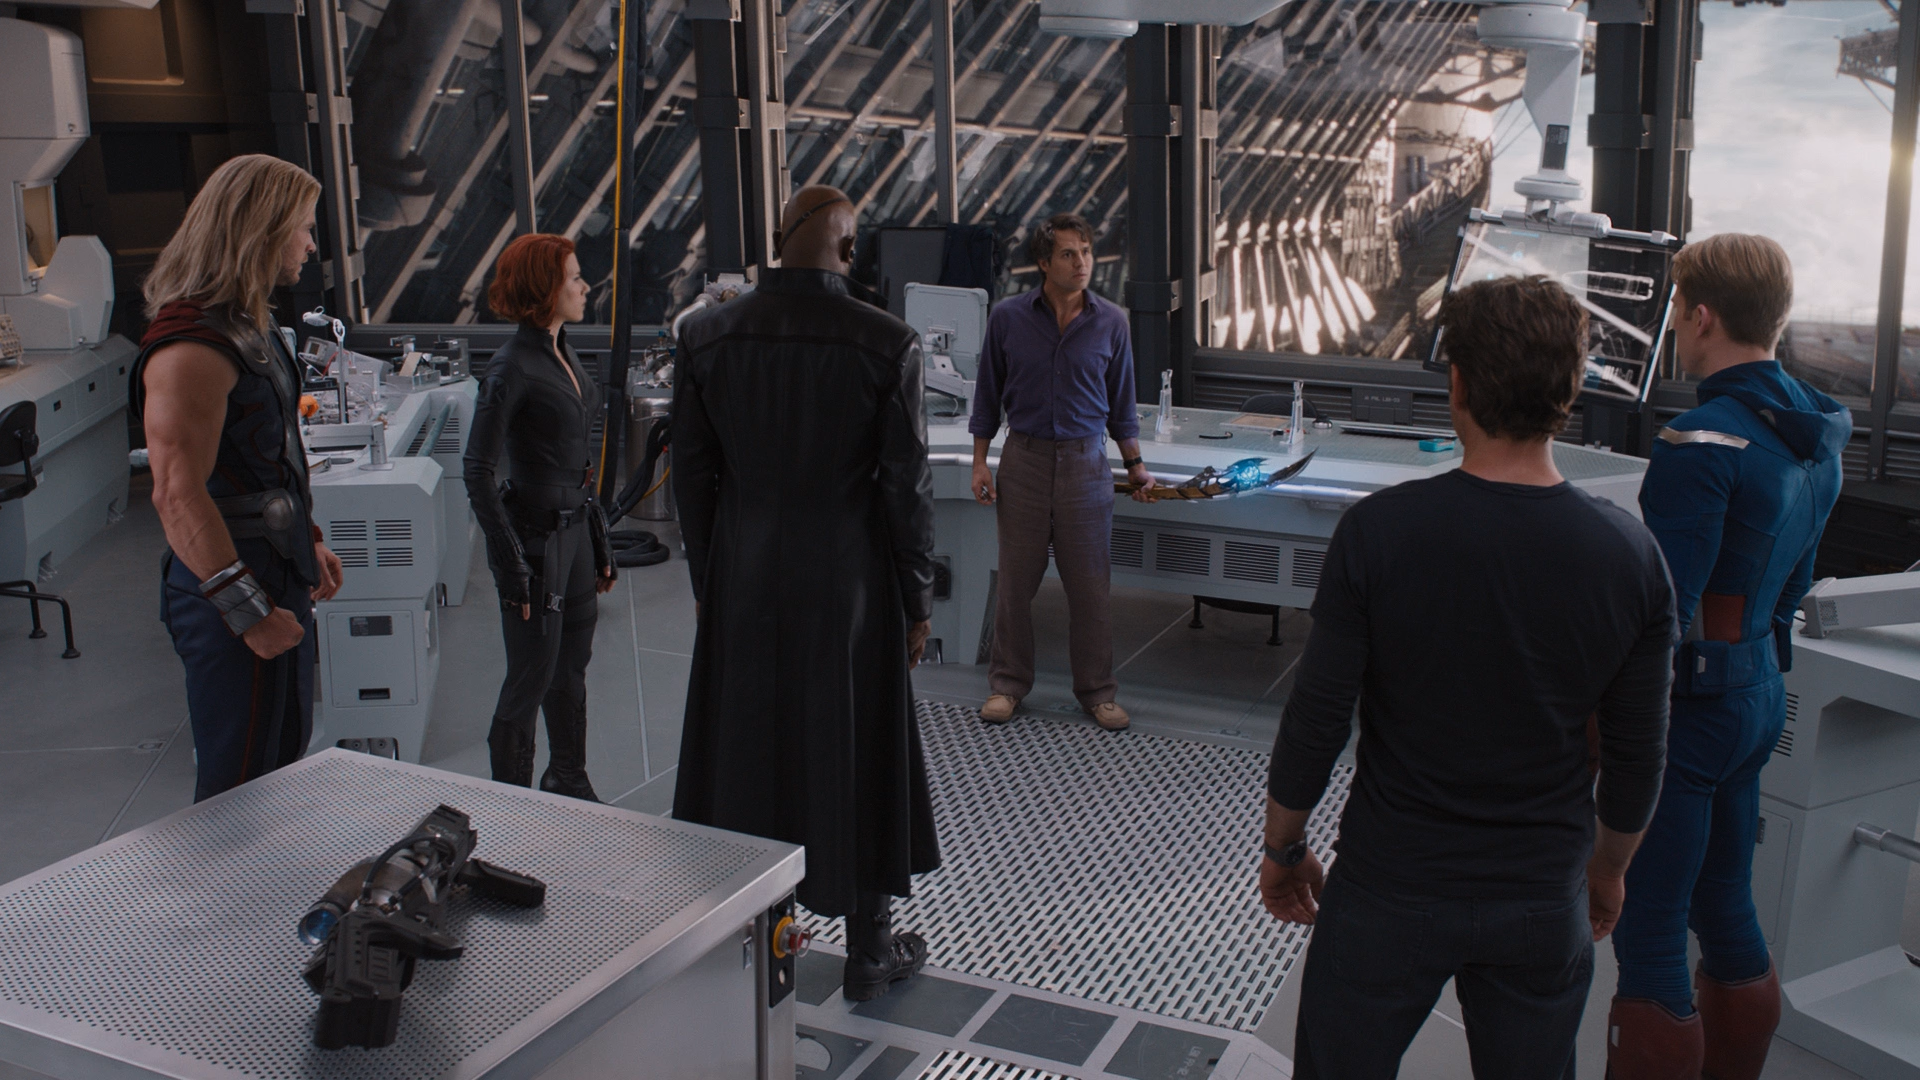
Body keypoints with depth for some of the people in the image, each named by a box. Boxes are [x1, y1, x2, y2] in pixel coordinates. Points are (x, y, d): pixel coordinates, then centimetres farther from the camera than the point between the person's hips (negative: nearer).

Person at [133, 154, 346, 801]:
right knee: (239, 789, 0)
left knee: (285, 757, 20)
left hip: (277, 576, 10)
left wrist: (309, 540, 23)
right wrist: (248, 610, -26)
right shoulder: (191, 348, -22)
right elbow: (178, 495, -27)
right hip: (234, 588, -10)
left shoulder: (249, 324, 12)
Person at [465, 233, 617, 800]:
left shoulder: (564, 354, 10)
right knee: (531, 679, 2)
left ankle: (570, 784, 32)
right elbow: (479, 472, -17)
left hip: (575, 530, 8)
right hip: (536, 535, -8)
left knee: (571, 668, 17)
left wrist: (600, 543, 17)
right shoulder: (511, 368, -15)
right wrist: (511, 566, -19)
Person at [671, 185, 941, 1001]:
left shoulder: (706, 336, -4)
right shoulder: (887, 343, -13)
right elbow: (906, 485, -10)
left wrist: (707, 581, 14)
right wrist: (917, 600, 1)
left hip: (744, 584, 3)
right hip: (849, 584, -2)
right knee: (857, 757, 10)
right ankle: (871, 952, 25)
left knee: (748, 749, 16)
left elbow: (693, 473, 2)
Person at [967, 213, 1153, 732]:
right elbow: (988, 395, 6)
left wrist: (1135, 465, 7)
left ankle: (1097, 691, 18)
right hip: (1024, 459, 0)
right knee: (1016, 579, 7)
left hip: (1085, 461, 0)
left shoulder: (1111, 322, 0)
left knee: (1090, 584, 5)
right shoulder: (1008, 318, -2)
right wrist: (980, 462, 2)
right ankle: (1007, 684, 22)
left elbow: (1121, 402, 9)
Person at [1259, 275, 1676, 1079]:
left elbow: (1315, 719, -12)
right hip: (1542, 901, 2)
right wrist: (1609, 868, 18)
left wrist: (1283, 846, 5)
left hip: (1388, 892, -2)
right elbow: (1638, 755, 0)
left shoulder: (1378, 531, -18)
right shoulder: (1629, 555, -10)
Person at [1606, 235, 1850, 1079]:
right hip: (1759, 696, 9)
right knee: (1725, 912, 22)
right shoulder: (1817, 431, 7)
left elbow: (1661, 606, -24)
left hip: (1688, 704, -9)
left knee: (1647, 934, 0)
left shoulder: (1702, 444, -22)